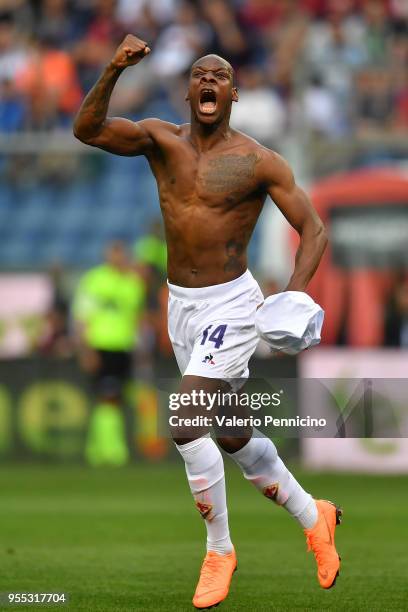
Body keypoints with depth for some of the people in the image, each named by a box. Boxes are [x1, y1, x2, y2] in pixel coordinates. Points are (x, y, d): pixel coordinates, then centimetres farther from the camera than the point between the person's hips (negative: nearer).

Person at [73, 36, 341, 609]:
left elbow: (314, 229, -9)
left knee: (186, 422, -20)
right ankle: (313, 516, 36)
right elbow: (87, 129, -15)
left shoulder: (258, 162, -11)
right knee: (232, 436, 16)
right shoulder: (162, 140, -1)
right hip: (181, 305, 6)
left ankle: (219, 549, -3)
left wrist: (295, 292, -26)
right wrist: (115, 70, -29)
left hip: (230, 304, -6)